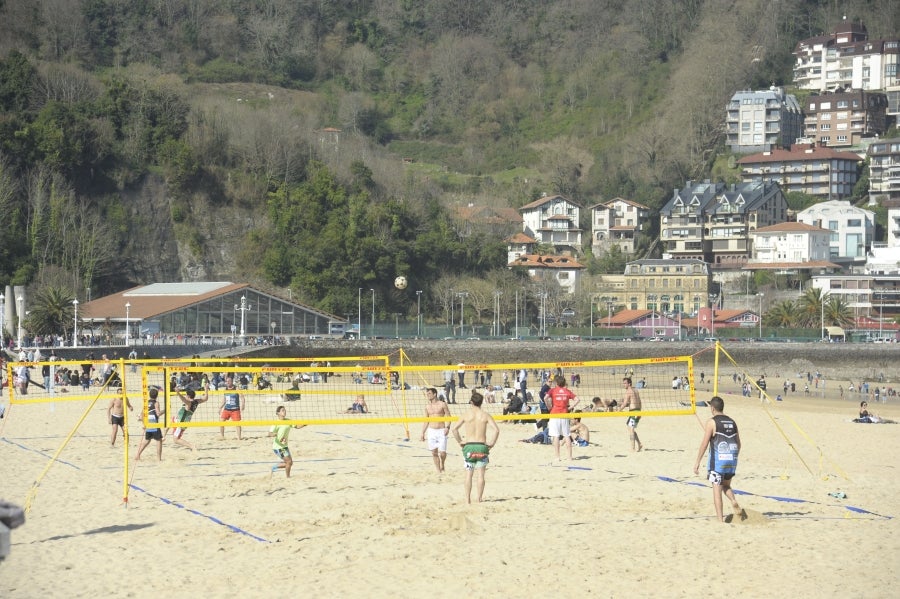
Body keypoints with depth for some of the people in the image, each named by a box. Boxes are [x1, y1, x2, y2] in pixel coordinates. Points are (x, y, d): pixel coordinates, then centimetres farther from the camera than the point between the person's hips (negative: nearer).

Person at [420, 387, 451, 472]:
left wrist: (447, 427, -19)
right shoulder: (427, 406, 8)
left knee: (442, 452, -8)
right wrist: (423, 433, 11)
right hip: (431, 431, 4)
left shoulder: (442, 404, -5)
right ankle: (438, 470, 12)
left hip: (442, 431, -4)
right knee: (434, 452, 3)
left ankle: (442, 465, 21)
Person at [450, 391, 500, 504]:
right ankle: (478, 498, 4)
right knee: (480, 474, 6)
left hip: (469, 446, 0)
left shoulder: (466, 415, 0)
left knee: (469, 474, 7)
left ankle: (467, 499, 6)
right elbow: (496, 430, -8)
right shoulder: (485, 415, 0)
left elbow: (453, 428, -5)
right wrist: (491, 443, 1)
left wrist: (460, 442, 4)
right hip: (482, 446, 0)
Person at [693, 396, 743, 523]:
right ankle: (734, 501, -5)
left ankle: (720, 518, -3)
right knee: (726, 485, 23)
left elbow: (704, 443, -10)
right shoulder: (732, 422, 12)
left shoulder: (712, 422, -6)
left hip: (718, 460, -6)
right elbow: (738, 444, 15)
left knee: (717, 489, 1)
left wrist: (697, 462, -5)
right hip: (732, 460, 6)